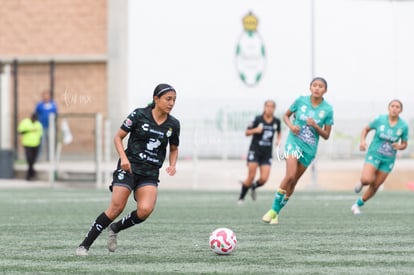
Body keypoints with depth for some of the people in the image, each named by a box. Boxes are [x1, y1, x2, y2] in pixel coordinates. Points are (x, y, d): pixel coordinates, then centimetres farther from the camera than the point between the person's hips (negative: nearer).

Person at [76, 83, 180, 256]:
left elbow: (174, 149, 20)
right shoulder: (139, 115, -5)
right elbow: (118, 137, 1)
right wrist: (123, 158, -15)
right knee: (116, 208, -14)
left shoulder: (173, 124, 5)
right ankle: (85, 245, -2)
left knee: (145, 210, -21)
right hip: (129, 167, -3)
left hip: (150, 174, 3)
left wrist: (172, 165, 0)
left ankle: (115, 229, 8)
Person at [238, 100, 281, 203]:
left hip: (267, 153, 3)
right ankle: (241, 198, 7)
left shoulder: (276, 121, 1)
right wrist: (255, 130, -22)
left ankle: (253, 187, 26)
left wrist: (278, 140, 1)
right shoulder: (258, 119, -8)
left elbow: (279, 132, 22)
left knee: (264, 179, -9)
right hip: (255, 151, -3)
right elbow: (247, 133, -2)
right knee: (251, 177, -11)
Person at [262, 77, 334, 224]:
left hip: (310, 148, 2)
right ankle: (273, 209, -11)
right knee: (290, 175, -22)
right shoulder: (301, 101, -5)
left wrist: (315, 126, -18)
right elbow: (286, 115, 10)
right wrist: (291, 125, -11)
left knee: (293, 181, 7)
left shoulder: (327, 109, -5)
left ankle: (277, 212, 20)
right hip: (294, 141, -2)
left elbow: (326, 135, 0)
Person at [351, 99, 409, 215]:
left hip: (388, 159, 2)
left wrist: (399, 146, -18)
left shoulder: (404, 126, -6)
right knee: (367, 179, -25)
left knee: (375, 187, 6)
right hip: (374, 154, -2)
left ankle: (357, 205, 27)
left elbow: (404, 144, 6)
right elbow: (366, 129, 6)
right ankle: (361, 183, 13)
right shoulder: (380, 119, -10)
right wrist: (362, 141, -13)